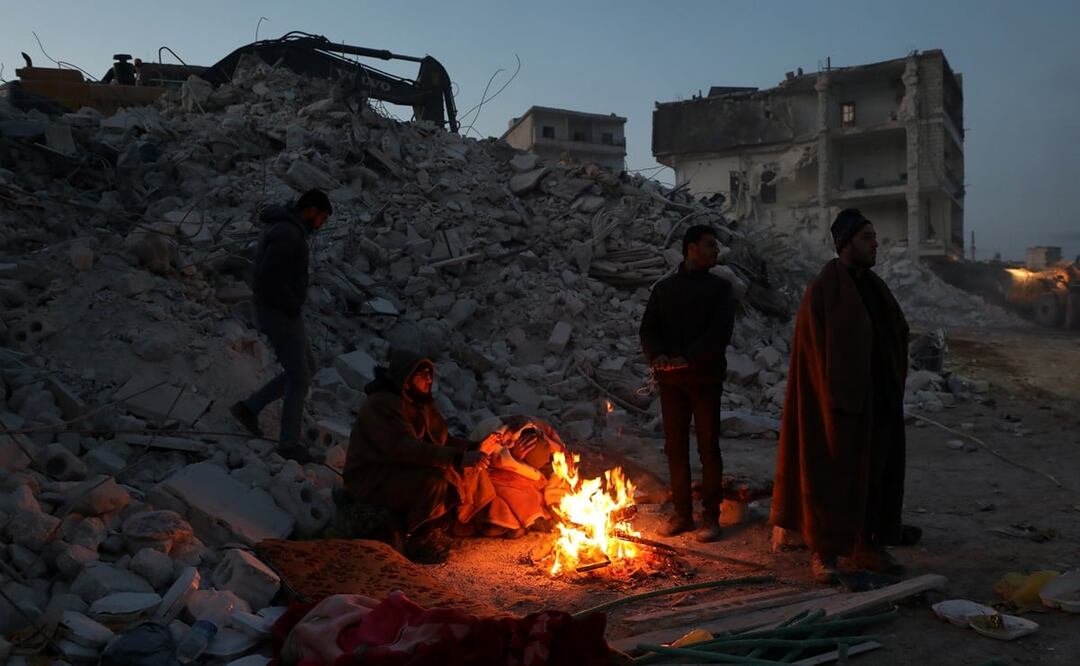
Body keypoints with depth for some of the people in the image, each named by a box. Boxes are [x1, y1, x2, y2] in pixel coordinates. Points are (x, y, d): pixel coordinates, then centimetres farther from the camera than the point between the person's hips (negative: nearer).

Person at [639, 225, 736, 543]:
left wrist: (688, 358, -20)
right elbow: (648, 329, 6)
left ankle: (711, 516, 9)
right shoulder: (664, 288, 13)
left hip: (705, 377, -2)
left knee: (708, 447, 1)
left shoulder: (720, 287, 6)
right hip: (670, 379, 2)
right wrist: (657, 355, -15)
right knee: (675, 447, 6)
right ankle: (682, 513, 16)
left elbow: (721, 332, -8)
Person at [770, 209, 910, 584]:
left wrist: (895, 386, 7)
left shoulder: (874, 287, 13)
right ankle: (824, 552, 13)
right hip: (839, 402, -8)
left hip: (878, 400, 8)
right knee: (833, 474, 1)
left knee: (875, 472, 13)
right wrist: (836, 398, -18)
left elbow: (897, 335, 15)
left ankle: (867, 546, 26)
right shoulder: (823, 289, -11)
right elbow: (819, 349, -15)